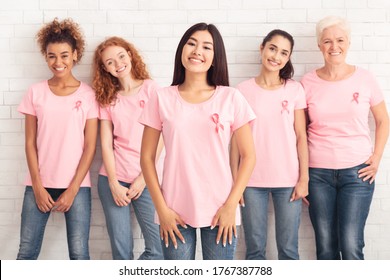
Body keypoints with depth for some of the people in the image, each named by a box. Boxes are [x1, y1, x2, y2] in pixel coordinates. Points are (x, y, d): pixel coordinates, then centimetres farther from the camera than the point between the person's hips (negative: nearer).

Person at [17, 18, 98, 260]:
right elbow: (30, 143, 3)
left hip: (76, 185, -1)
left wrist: (72, 190, -7)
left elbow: (90, 146, -2)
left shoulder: (88, 94, 0)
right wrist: (38, 187, -4)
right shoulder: (36, 92, 4)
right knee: (27, 251, 3)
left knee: (79, 253, -1)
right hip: (39, 184, 2)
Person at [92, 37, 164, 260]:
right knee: (121, 249, 1)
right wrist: (114, 184, -6)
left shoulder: (150, 88, 3)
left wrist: (143, 178, -7)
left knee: (160, 248, -6)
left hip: (146, 180, -1)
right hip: (113, 179, 2)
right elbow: (106, 144, 5)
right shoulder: (108, 98, 10)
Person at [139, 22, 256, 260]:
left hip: (220, 211, 0)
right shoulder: (163, 98, 1)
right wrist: (161, 208, -4)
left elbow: (249, 155, 1)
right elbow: (147, 158, 3)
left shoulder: (231, 97, 0)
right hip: (176, 212, 0)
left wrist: (231, 205, -6)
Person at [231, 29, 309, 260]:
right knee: (255, 248, 6)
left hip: (288, 180, 0)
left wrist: (304, 178, -2)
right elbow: (236, 139, 3)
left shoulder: (295, 89, 3)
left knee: (288, 248, 6)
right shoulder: (243, 90, 2)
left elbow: (301, 136, 3)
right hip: (252, 180, 0)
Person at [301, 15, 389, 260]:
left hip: (357, 172, -1)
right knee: (325, 247, 7)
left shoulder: (365, 79, 0)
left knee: (351, 246, -5)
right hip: (318, 173, 1)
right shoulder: (308, 82, 0)